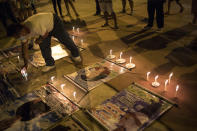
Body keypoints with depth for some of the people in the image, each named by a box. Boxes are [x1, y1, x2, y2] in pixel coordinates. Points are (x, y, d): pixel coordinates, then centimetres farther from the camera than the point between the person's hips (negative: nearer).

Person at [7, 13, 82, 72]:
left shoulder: (35, 27, -43)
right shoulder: (22, 32, -14)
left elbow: (46, 34, -27)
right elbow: (24, 46, -5)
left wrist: (40, 39, -7)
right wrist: (26, 62, -3)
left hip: (54, 22, -7)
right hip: (45, 27, 7)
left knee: (64, 39, 5)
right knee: (43, 46, -3)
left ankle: (75, 55, 28)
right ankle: (50, 64, 12)